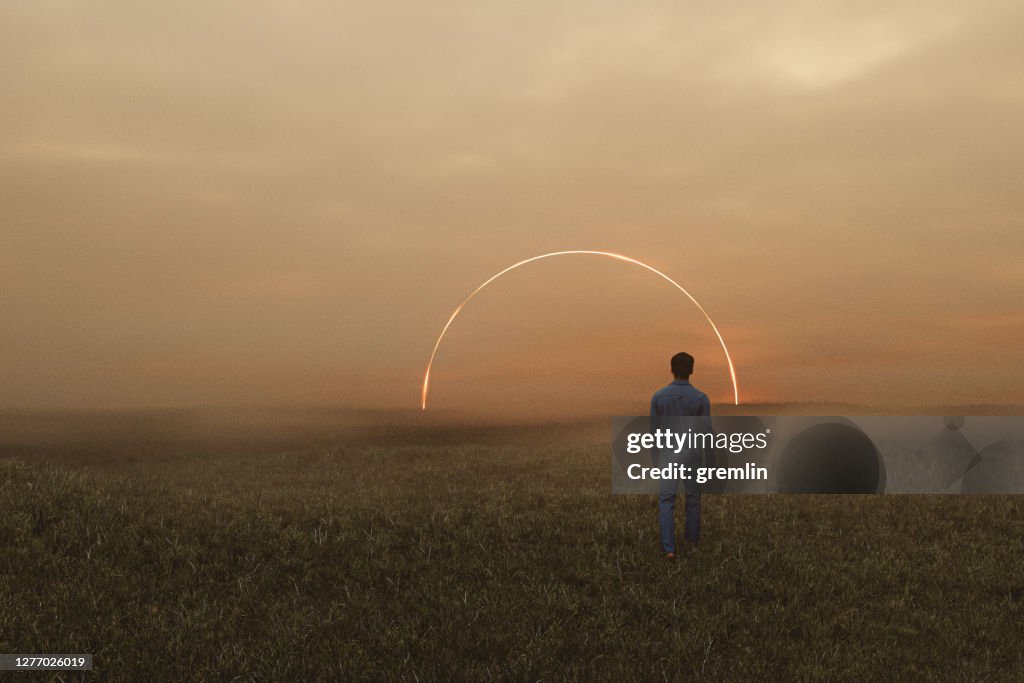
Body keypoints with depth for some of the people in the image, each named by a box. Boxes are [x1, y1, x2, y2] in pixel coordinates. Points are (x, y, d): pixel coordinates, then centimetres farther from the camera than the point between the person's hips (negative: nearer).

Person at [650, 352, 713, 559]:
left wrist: (654, 457, 14)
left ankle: (669, 548, -7)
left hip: (668, 455, 0)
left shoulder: (658, 396, -9)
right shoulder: (701, 398, -11)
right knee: (693, 497, 22)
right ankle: (693, 538, 38)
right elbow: (707, 434, -8)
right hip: (691, 455, 1)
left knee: (666, 503, 4)